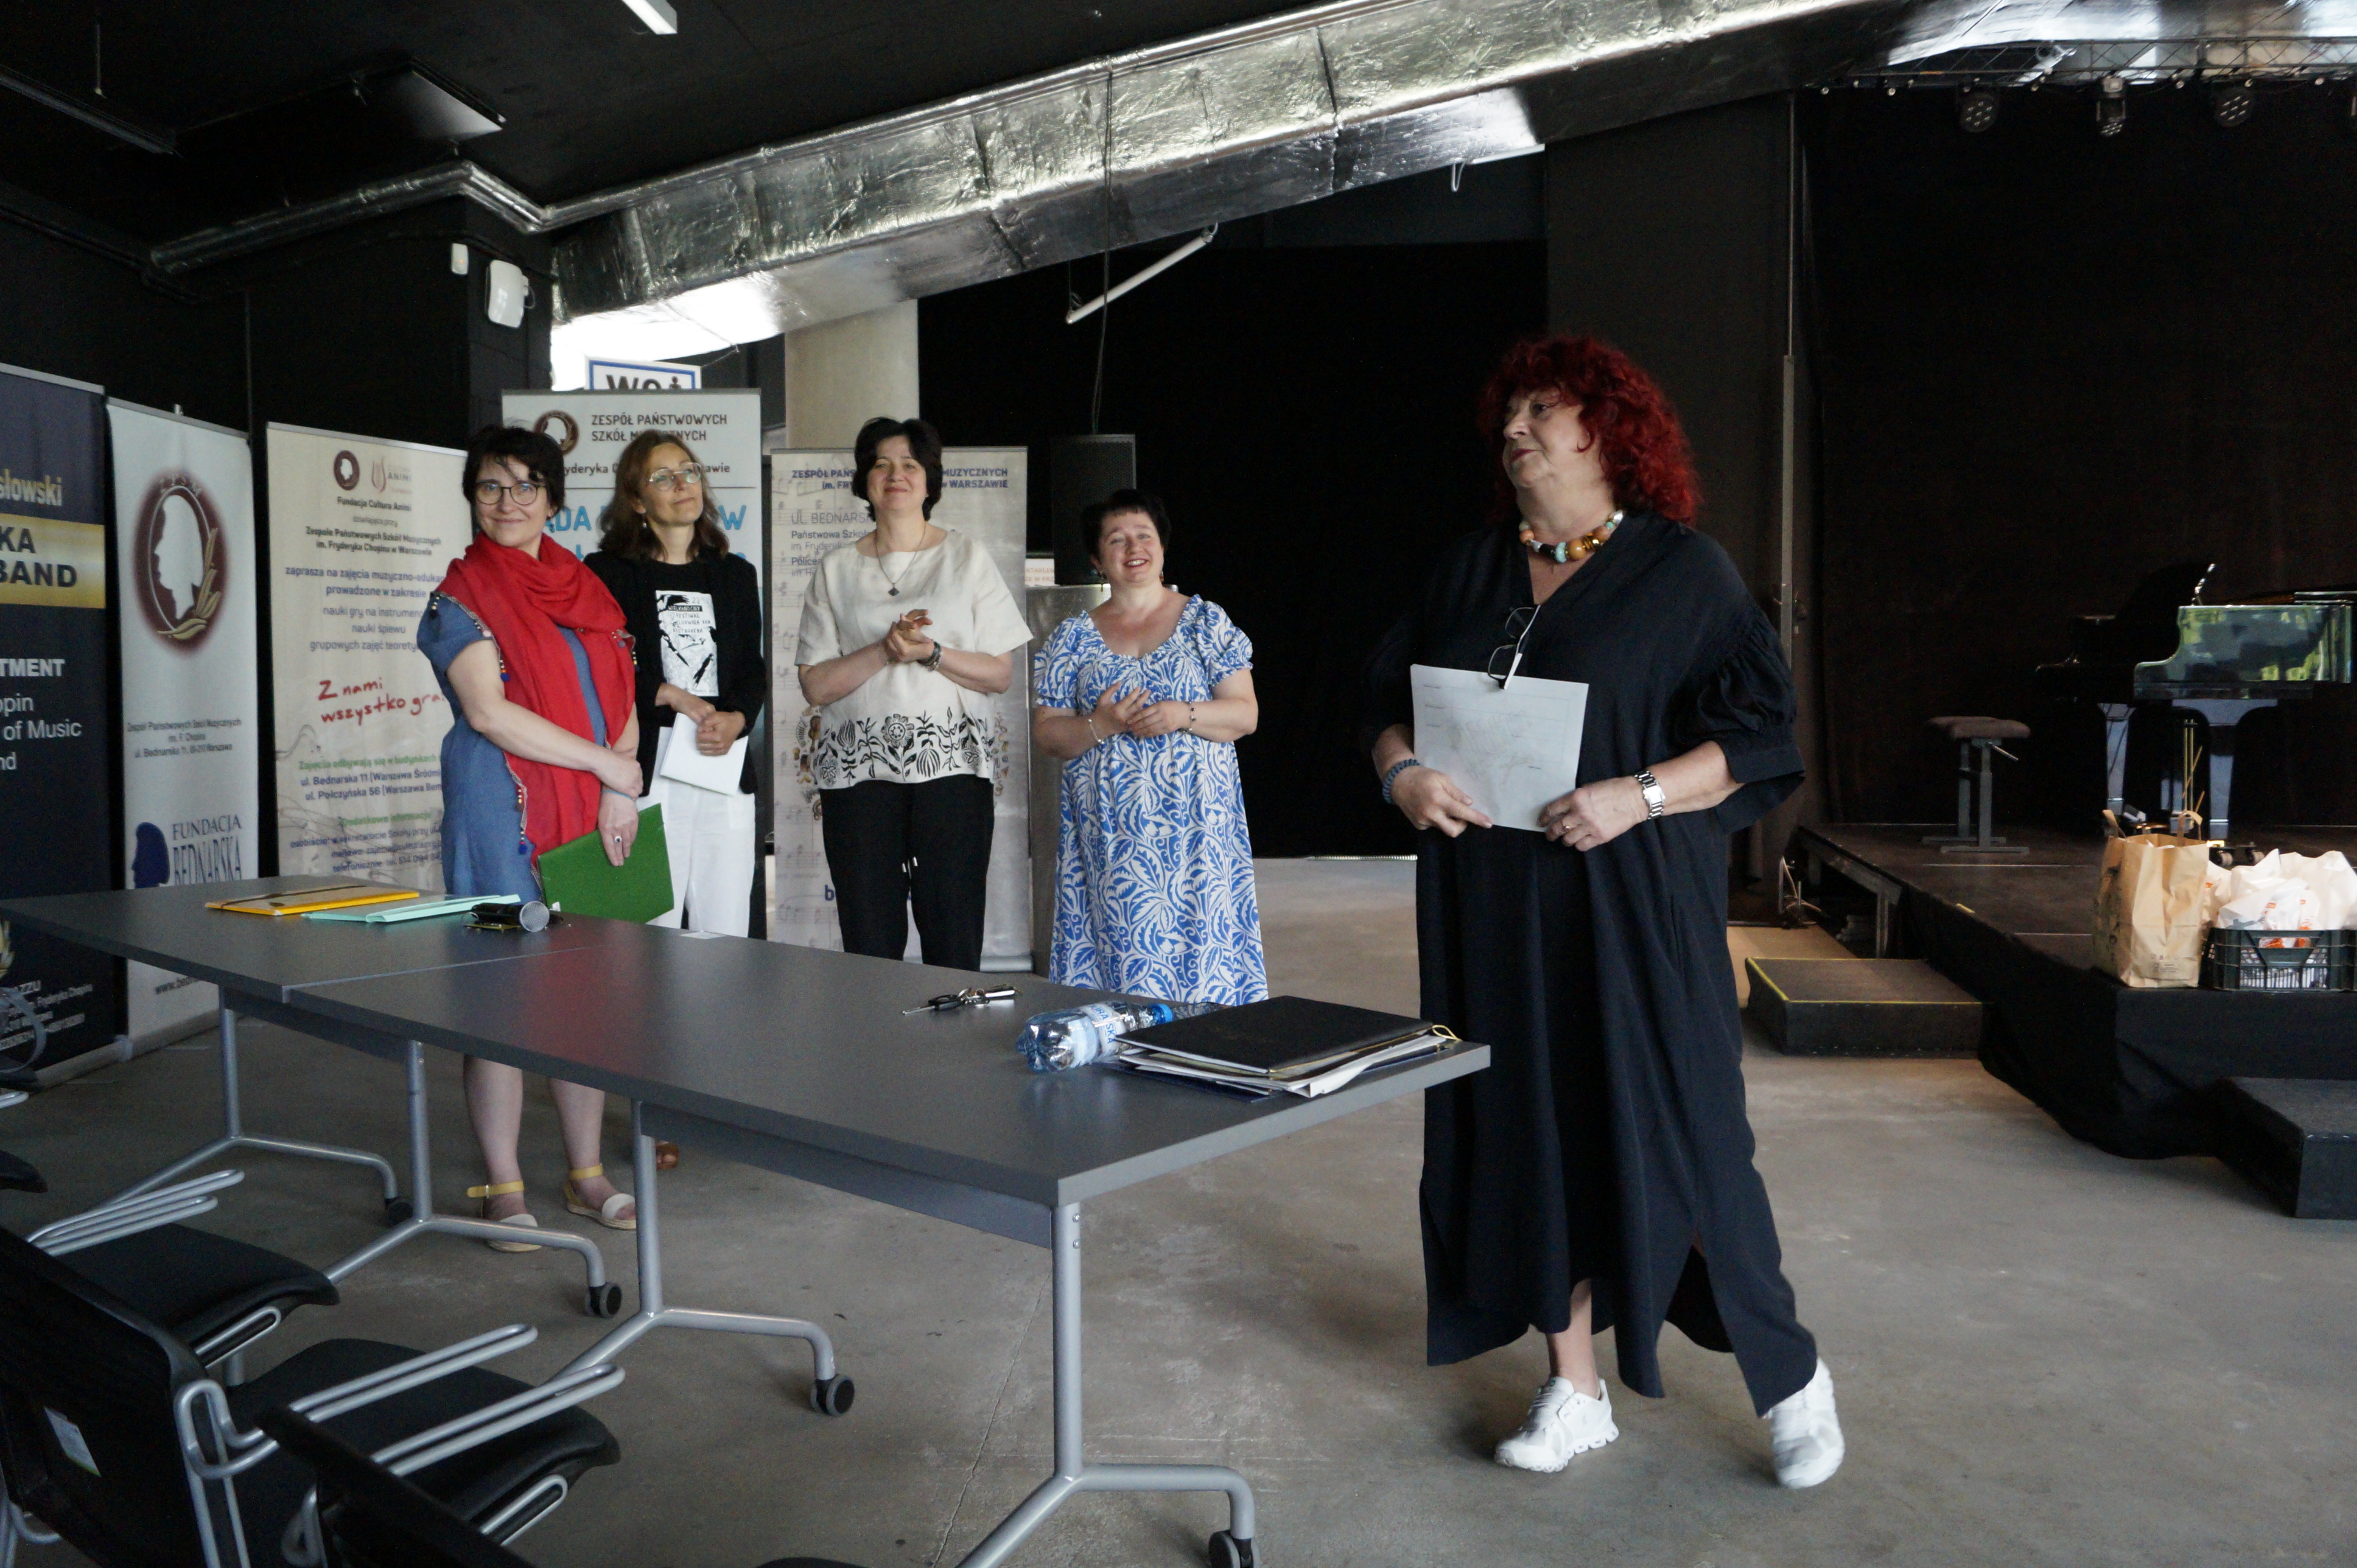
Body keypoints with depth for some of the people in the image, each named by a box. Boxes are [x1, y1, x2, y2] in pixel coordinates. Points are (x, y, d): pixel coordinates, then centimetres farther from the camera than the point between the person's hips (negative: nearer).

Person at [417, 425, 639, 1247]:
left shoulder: (585, 588, 15)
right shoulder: (465, 594, -1)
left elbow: (622, 700, 13)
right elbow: (489, 712, -13)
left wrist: (619, 793, -4)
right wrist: (608, 764, -12)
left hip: (592, 812, 5)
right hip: (503, 809, -5)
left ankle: (588, 1177, 18)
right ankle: (504, 1189, 9)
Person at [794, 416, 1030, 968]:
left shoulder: (966, 558, 11)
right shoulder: (835, 569, 13)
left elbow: (1000, 674, 6)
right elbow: (814, 685, 5)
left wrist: (931, 653, -10)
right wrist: (884, 652, -10)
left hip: (951, 763, -1)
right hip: (858, 770, 1)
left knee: (954, 942, -4)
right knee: (868, 946, -1)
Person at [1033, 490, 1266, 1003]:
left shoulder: (1205, 621, 6)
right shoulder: (1074, 637, 9)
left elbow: (1246, 714, 3)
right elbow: (1046, 733, 6)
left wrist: (1183, 715, -15)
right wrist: (1102, 725, -13)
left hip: (1196, 825, -1)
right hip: (1111, 834, 1)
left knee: (1204, 940, -4)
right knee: (1122, 941, -3)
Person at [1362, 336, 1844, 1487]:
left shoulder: (1683, 572, -2)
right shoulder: (1468, 571, 13)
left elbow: (1760, 733, -6)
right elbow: (1388, 696, 15)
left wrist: (1639, 795, -19)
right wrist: (1402, 774, -5)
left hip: (1630, 905, -4)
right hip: (1492, 908, 5)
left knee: (1676, 1134, 0)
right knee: (1527, 1136, 8)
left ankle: (1790, 1375, 24)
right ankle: (1575, 1390, 24)